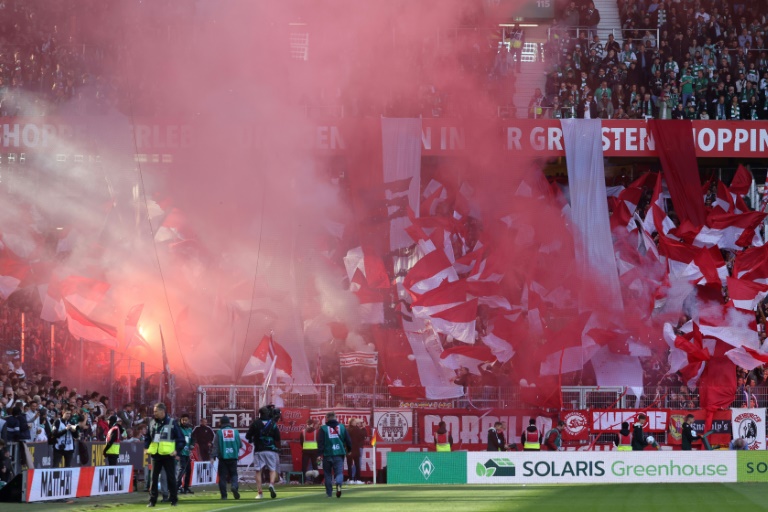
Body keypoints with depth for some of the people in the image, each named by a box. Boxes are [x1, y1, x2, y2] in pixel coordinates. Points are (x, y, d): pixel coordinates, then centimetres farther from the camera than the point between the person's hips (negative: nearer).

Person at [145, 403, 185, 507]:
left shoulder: (172, 423, -3)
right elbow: (148, 437, 19)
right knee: (154, 478, 3)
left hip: (168, 455, -4)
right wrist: (146, 447, 3)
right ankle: (152, 501, 7)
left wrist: (177, 450, -13)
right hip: (155, 455, 4)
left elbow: (180, 438, -2)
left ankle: (174, 500, 9)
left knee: (171, 478, 1)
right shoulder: (152, 423, 9)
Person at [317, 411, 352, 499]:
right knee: (339, 472, 0)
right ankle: (338, 485, -32)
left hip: (327, 454, -1)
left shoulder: (323, 428, -1)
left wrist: (320, 452, -8)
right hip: (339, 454, 1)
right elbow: (348, 440, 10)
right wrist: (348, 450, 25)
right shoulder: (342, 427, 8)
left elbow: (320, 442, -9)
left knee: (328, 473, 11)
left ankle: (329, 493, 14)